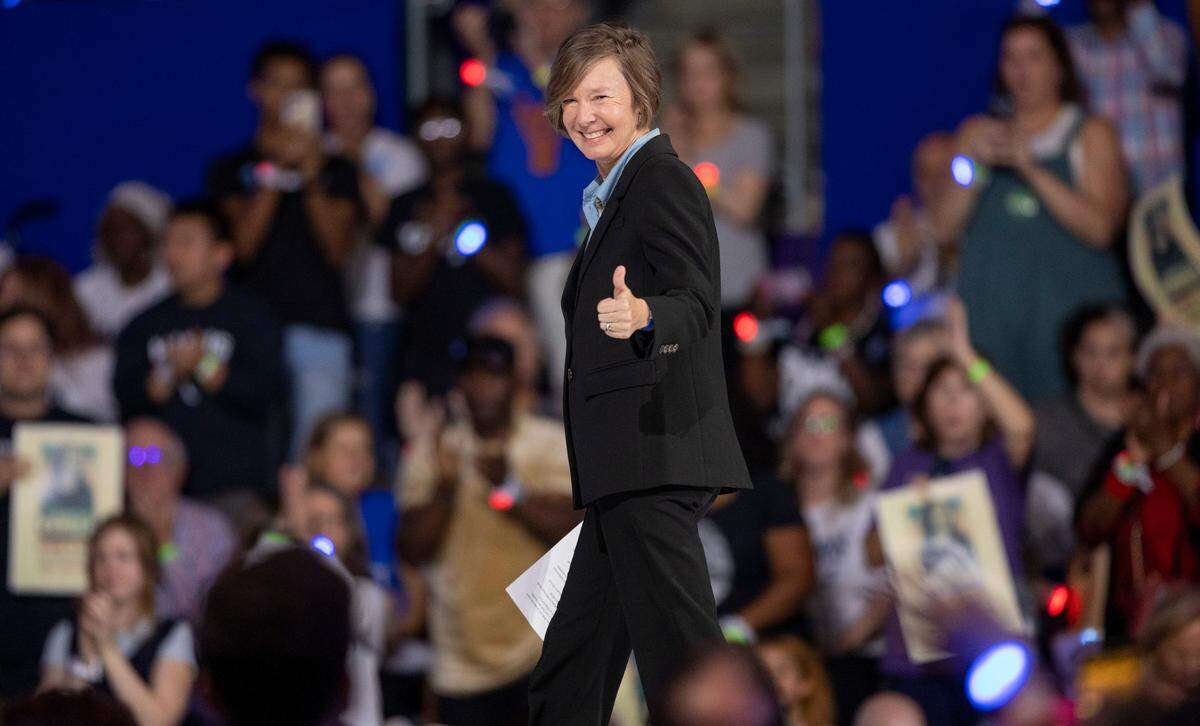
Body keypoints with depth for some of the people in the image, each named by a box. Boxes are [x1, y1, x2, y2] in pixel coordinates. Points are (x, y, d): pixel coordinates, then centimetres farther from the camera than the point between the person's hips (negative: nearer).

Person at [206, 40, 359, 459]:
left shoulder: (336, 172, 15)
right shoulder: (232, 170, 12)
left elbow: (339, 251, 3)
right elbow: (242, 244, -1)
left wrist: (311, 178, -5)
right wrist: (274, 173, -6)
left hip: (321, 327, 1)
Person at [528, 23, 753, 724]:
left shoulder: (663, 179, -9)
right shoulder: (618, 192, 23)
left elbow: (696, 300, -22)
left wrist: (643, 318, -42)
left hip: (654, 457, -11)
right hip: (625, 474, 11)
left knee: (679, 656, -14)